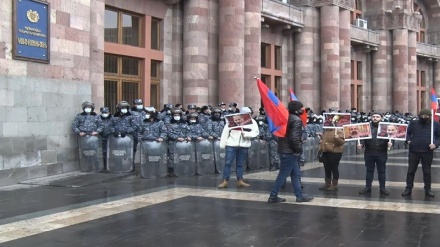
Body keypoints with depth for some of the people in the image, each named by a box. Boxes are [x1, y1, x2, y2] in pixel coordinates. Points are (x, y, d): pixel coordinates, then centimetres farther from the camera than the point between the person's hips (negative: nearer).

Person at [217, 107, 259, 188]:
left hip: (244, 146, 3)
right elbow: (226, 131, -1)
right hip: (231, 144, -2)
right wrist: (222, 144, -2)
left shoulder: (252, 121, 5)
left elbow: (255, 132, -4)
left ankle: (240, 181, 19)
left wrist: (245, 134, -19)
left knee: (240, 164, 11)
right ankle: (225, 181, 2)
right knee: (228, 163, -3)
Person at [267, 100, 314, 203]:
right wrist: (299, 148, -10)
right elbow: (294, 138, -24)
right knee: (283, 175, -2)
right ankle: (273, 196, 3)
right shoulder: (297, 120, -16)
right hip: (290, 151, -10)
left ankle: (299, 195, 21)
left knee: (295, 173, 15)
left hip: (284, 149, 10)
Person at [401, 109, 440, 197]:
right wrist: (408, 140, -9)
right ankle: (408, 189, 17)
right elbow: (407, 133, 9)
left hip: (427, 152, 0)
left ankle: (428, 189, 21)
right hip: (413, 151, 0)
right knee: (411, 170, 7)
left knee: (427, 171, 10)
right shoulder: (413, 123, 3)